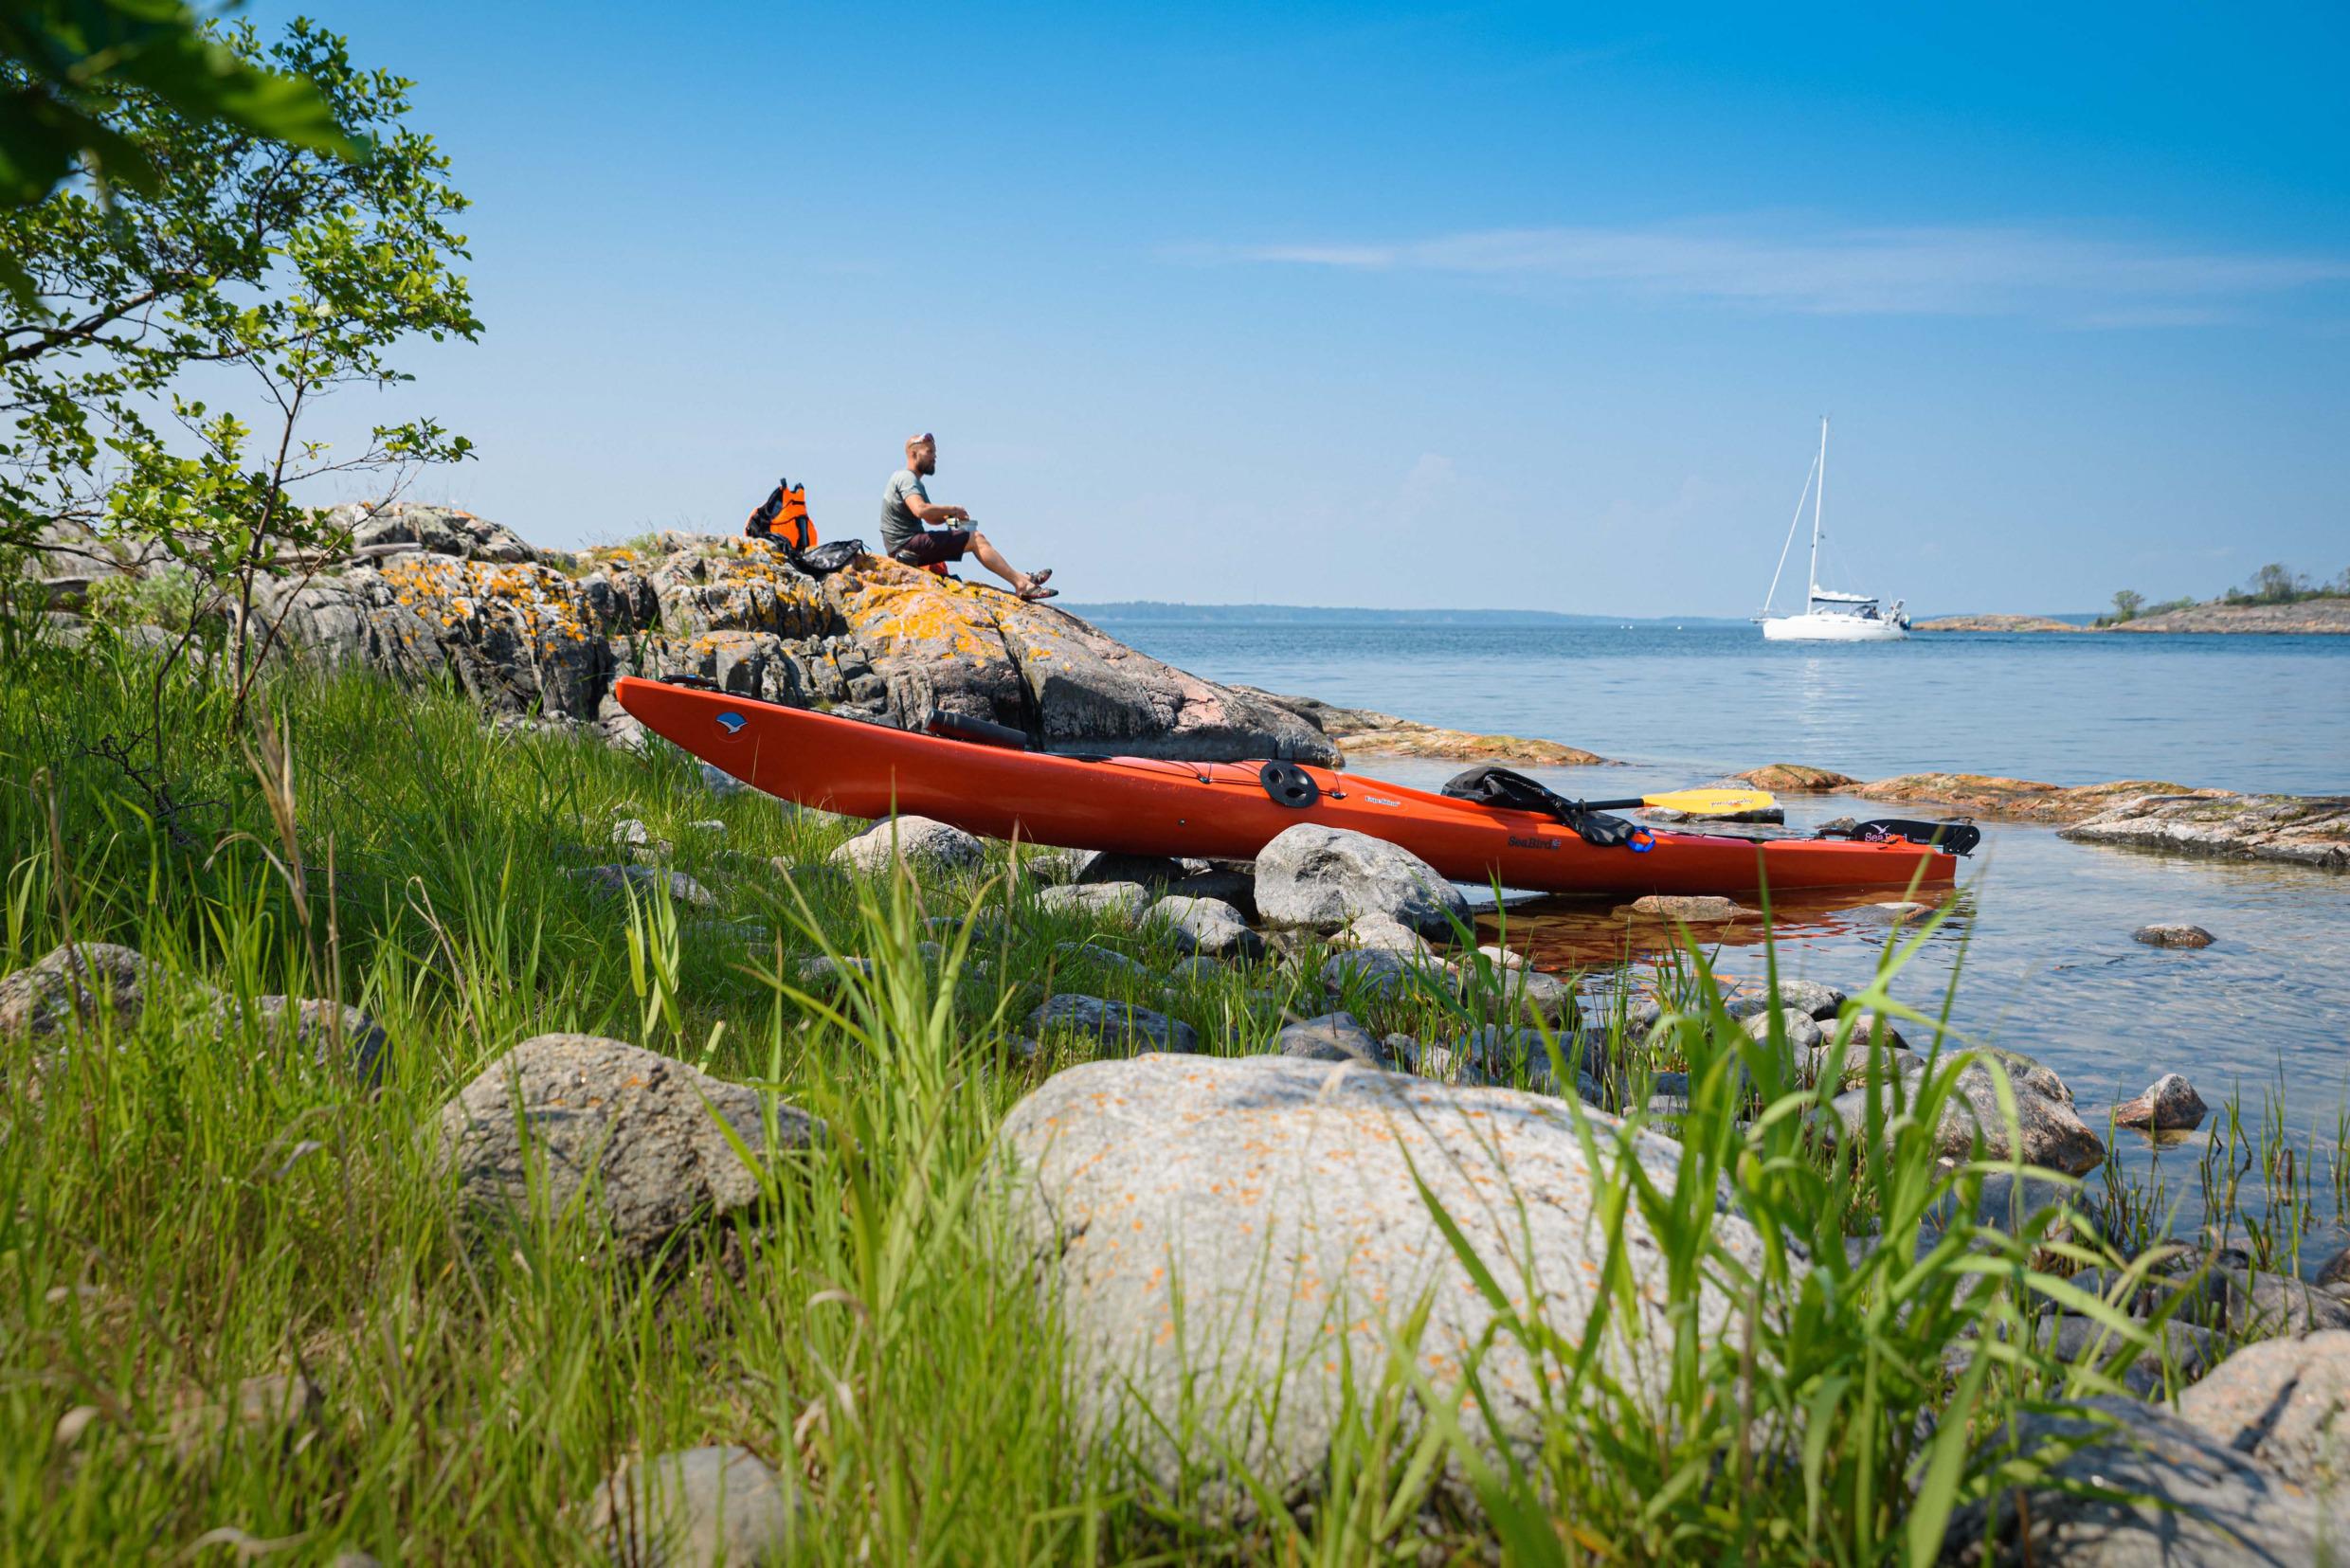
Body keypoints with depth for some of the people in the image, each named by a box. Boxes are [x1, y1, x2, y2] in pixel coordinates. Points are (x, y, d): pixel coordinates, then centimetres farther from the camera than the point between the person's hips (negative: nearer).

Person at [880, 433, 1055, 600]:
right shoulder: (906, 478, -11)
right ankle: (1020, 582, -18)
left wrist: (948, 516, 3)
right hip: (907, 544, -11)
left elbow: (930, 517, 25)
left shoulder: (910, 479, 22)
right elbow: (920, 510, -30)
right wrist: (952, 510, -15)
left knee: (975, 538, 10)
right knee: (975, 539, -13)